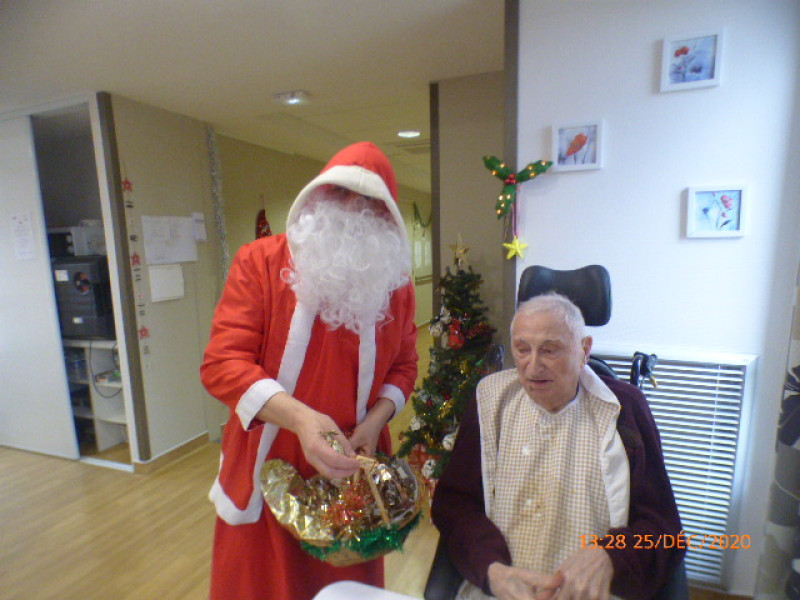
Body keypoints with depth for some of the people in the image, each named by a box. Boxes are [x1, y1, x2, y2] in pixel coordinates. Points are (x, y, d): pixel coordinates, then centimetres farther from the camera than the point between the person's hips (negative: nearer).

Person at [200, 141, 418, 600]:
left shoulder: (395, 281, -1)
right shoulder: (260, 262, -10)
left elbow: (404, 365, 7)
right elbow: (222, 362, -15)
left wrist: (376, 418, -12)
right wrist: (298, 417, -30)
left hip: (351, 474, 2)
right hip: (266, 475, -1)